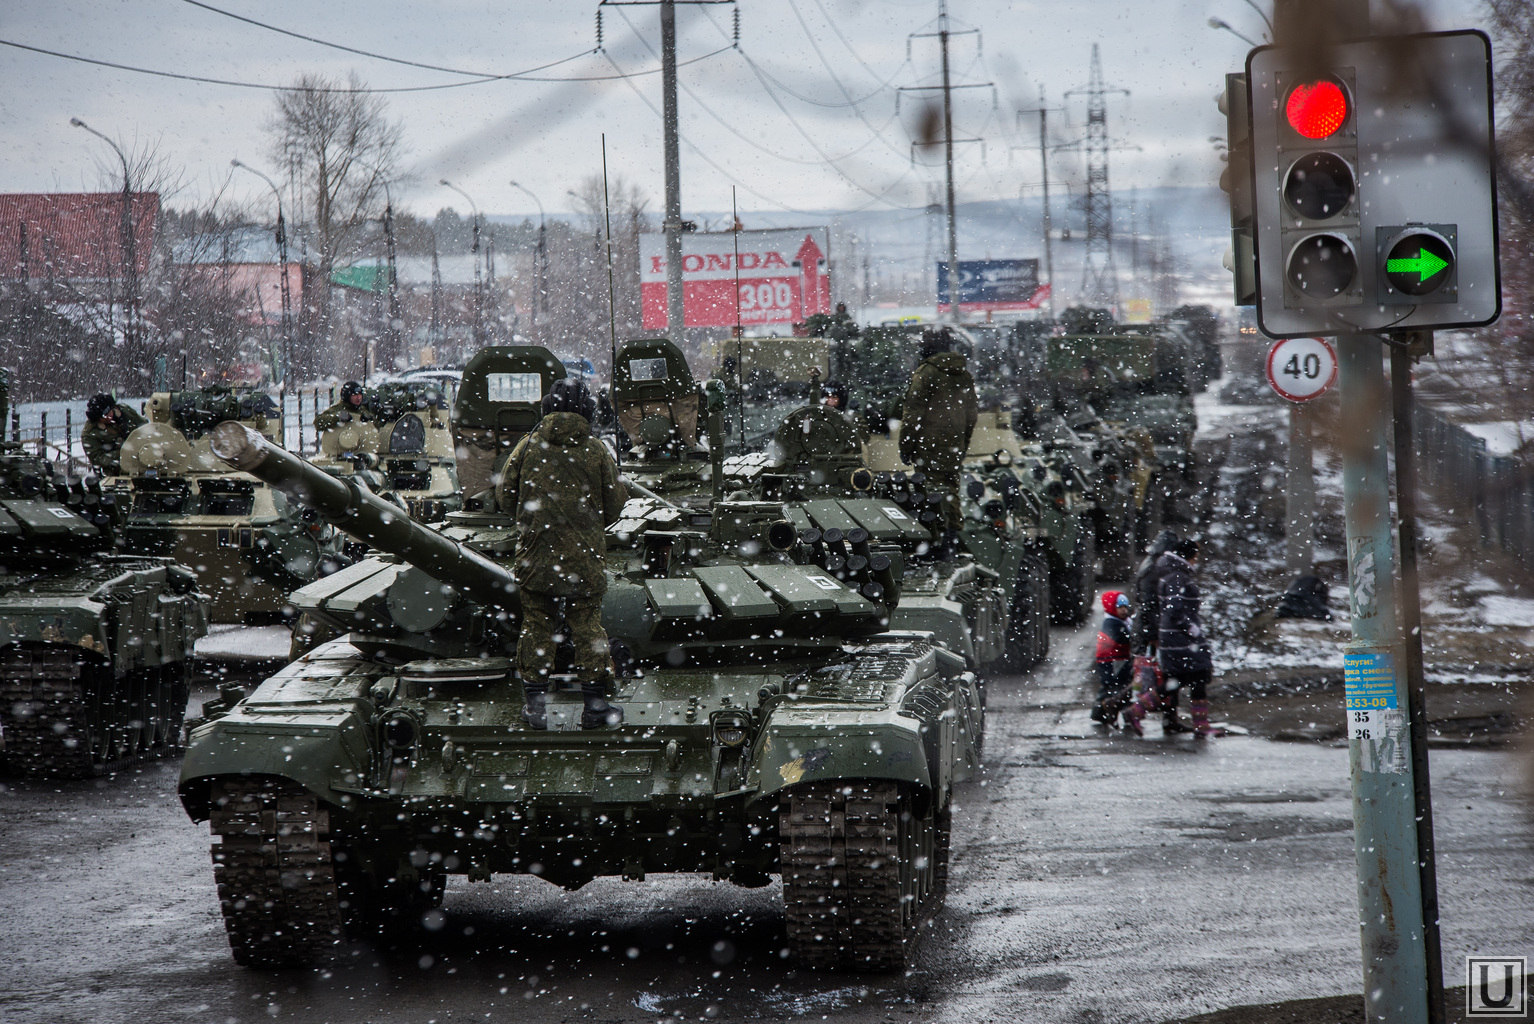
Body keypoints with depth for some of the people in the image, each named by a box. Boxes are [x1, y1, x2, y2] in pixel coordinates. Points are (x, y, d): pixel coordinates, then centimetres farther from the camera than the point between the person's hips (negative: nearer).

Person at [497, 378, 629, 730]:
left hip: (536, 552, 1)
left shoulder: (528, 446, -1)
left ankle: (536, 704, 9)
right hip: (585, 553, -1)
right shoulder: (597, 451, -3)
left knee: (536, 626, 8)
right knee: (587, 626, 6)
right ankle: (595, 706, 9)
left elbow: (505, 497, 3)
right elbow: (613, 507, 0)